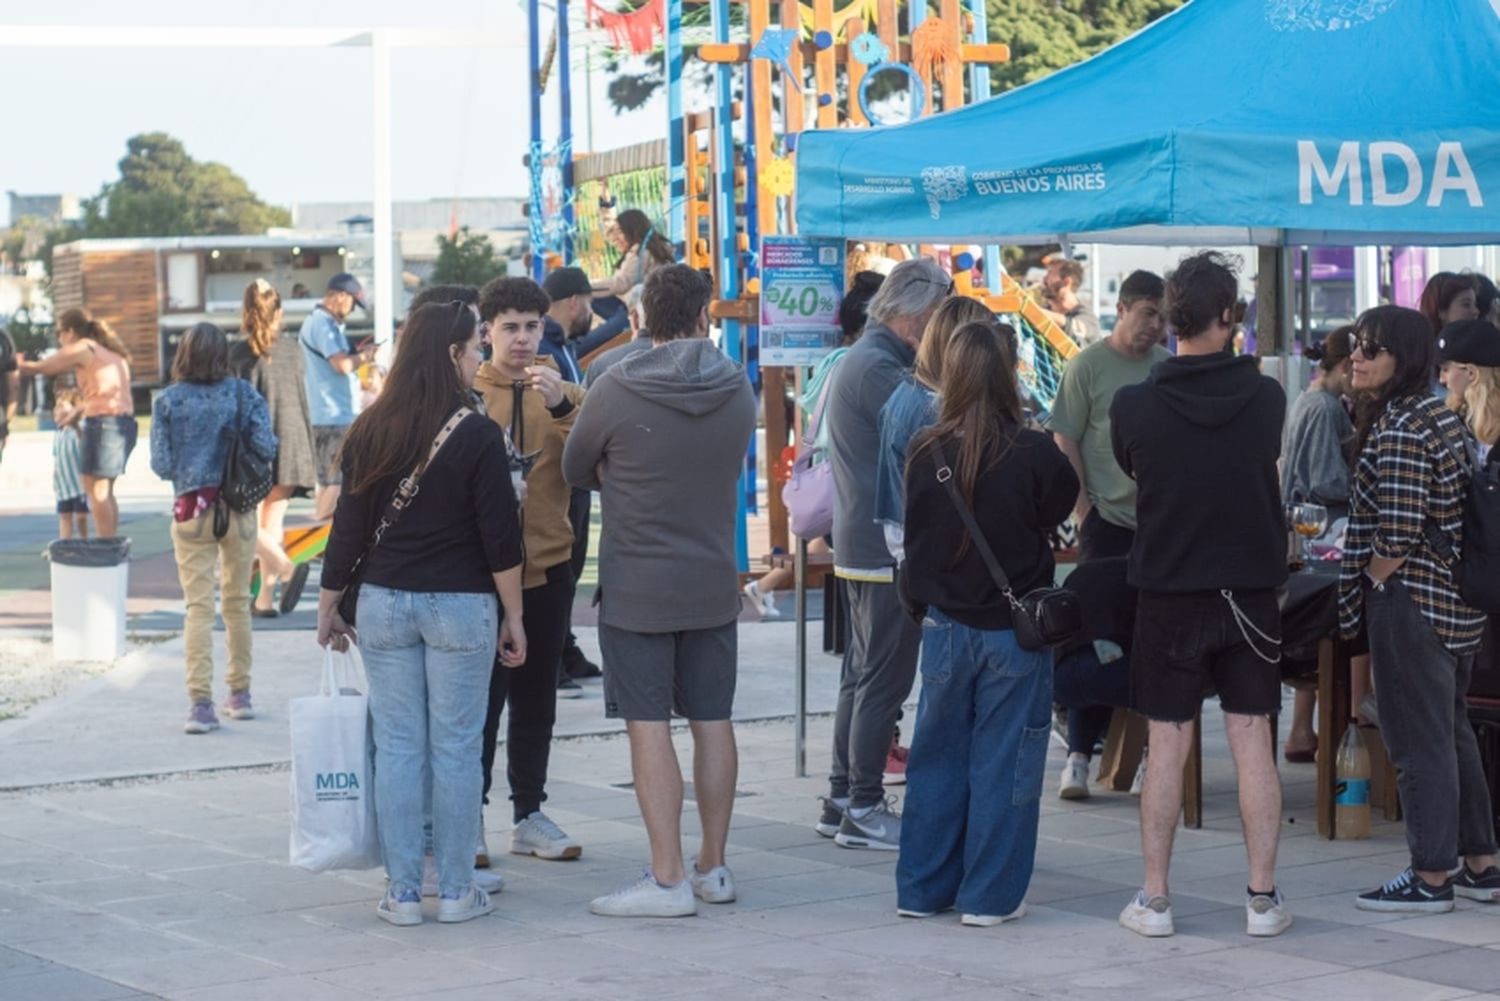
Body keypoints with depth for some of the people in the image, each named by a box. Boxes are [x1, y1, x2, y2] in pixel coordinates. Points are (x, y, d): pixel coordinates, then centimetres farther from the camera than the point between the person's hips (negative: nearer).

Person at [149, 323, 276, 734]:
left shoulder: (168, 401, -4)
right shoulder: (242, 392, -2)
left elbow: (161, 465, -6)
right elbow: (266, 446, -8)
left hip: (192, 511, -2)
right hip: (239, 510, 2)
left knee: (199, 607, -2)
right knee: (238, 602, 15)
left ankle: (201, 702, -11)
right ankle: (239, 694, 23)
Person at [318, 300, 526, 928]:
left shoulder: (369, 433, 2)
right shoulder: (476, 435, -9)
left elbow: (349, 526, 5)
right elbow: (500, 537, -8)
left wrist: (328, 605, 14)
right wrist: (513, 616, 0)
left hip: (384, 603, 3)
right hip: (460, 605, -3)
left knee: (396, 746, 6)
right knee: (455, 748, 3)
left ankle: (403, 892, 8)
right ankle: (456, 890, 8)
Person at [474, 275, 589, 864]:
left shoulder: (564, 392, 6)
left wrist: (562, 406, -25)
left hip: (548, 566, 3)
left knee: (536, 699, 11)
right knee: (482, 698, -2)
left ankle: (529, 815, 19)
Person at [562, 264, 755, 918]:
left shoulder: (615, 391, -12)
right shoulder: (738, 390, -1)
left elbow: (575, 470, 2)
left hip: (636, 586, -4)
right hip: (714, 583, 5)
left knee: (649, 727, -3)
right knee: (712, 722, 11)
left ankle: (668, 880, -4)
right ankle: (713, 868, 19)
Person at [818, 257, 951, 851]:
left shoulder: (863, 358, 16)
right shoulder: (880, 368, -18)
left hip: (861, 544, 11)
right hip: (887, 547, -11)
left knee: (864, 674, 15)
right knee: (883, 680, -5)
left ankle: (843, 801, 21)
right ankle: (863, 810, -1)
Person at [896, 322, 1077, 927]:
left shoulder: (925, 453, -8)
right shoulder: (1034, 454, -15)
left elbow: (914, 536, 3)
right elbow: (1061, 511, 2)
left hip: (945, 627, 3)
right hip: (1015, 629, -3)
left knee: (937, 758, 13)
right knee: (1003, 763, 5)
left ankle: (922, 887, 20)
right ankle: (990, 895, 8)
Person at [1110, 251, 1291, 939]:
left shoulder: (1134, 407, -10)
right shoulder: (1267, 398, -6)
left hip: (1169, 592, -1)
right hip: (1251, 591, 1)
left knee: (1167, 744, 5)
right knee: (1253, 742, 6)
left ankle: (1154, 899, 9)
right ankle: (1263, 898, 9)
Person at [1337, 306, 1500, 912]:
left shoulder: (1397, 428, -18)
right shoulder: (1441, 416, 12)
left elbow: (1398, 528, -24)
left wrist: (1374, 579, -7)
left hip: (1410, 601, -10)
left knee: (1419, 742, -2)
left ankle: (1431, 877, 4)